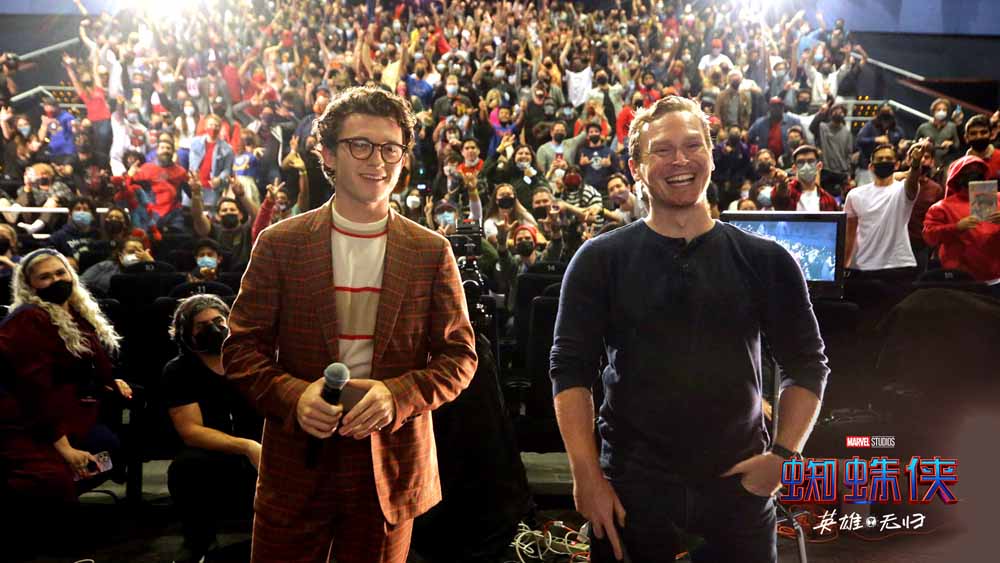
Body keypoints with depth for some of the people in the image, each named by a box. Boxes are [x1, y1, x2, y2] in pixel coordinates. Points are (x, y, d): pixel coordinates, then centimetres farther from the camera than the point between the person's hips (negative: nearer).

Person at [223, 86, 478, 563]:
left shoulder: (432, 253, -1)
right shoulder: (280, 244, -2)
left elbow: (459, 354, 0)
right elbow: (242, 347, 0)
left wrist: (398, 394, -17)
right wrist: (293, 395, -18)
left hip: (392, 465, 1)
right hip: (298, 464, 0)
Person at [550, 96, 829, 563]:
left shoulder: (766, 261, 2)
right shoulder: (600, 261, -2)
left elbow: (808, 366, 6)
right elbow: (571, 370, -5)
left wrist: (783, 454, -7)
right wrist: (586, 476, -12)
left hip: (739, 487, 2)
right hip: (631, 489, -1)